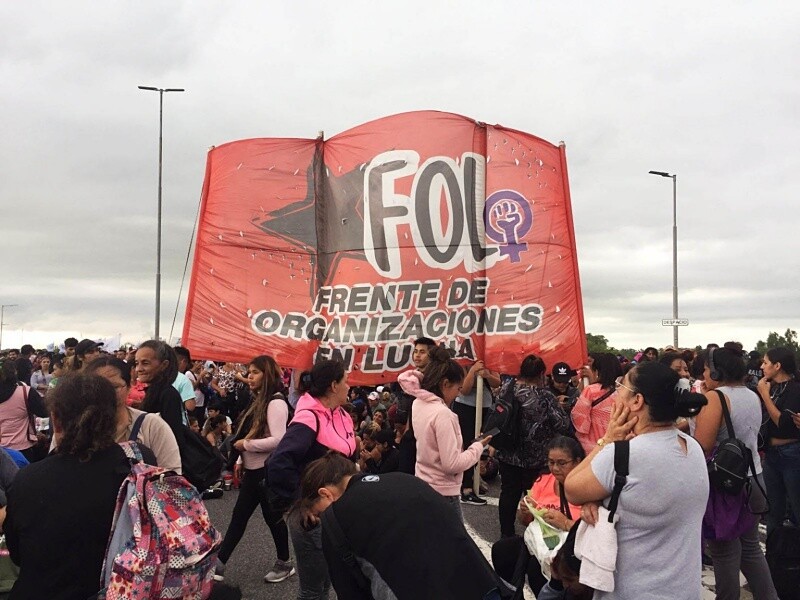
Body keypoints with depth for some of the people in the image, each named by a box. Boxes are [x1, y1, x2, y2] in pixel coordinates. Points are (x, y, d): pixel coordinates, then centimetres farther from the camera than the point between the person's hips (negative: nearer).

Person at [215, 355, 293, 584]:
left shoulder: (276, 403, -19)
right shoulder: (259, 401, 11)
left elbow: (278, 440, -27)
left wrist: (246, 444, -18)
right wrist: (243, 458, 12)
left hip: (268, 471, -9)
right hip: (253, 470, 9)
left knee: (272, 516, 6)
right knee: (239, 516, 11)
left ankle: (284, 563, 23)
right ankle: (219, 563, 16)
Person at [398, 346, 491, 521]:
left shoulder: (418, 405, 1)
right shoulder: (442, 413, -23)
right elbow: (452, 464, -25)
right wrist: (478, 446, -10)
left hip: (422, 487, 9)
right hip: (442, 493, -9)